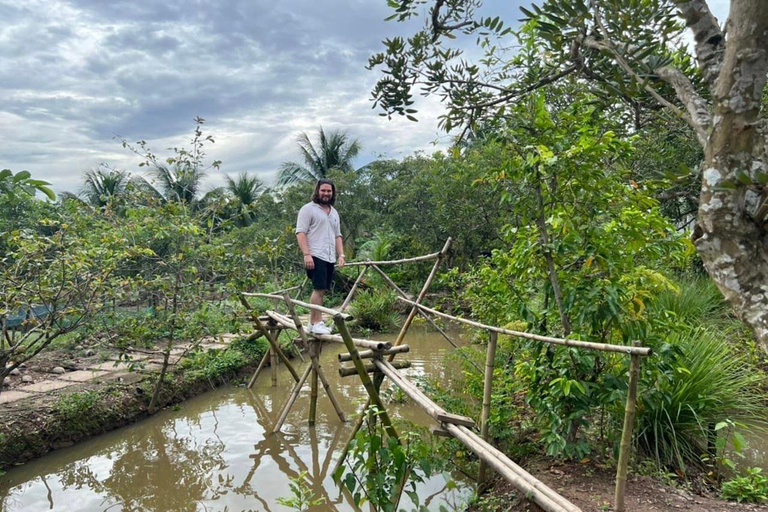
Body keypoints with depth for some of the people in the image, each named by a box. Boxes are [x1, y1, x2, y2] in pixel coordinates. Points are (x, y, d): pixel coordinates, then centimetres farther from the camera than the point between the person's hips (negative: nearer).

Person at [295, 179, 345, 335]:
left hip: (330, 258, 7)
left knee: (321, 290, 6)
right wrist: (306, 254, -18)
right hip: (316, 256, -7)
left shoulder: (334, 212, 23)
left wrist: (341, 255, 12)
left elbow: (337, 236, 25)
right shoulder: (308, 209, -1)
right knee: (319, 288, -13)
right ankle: (317, 323, -9)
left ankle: (313, 322, 11)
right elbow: (300, 232, -8)